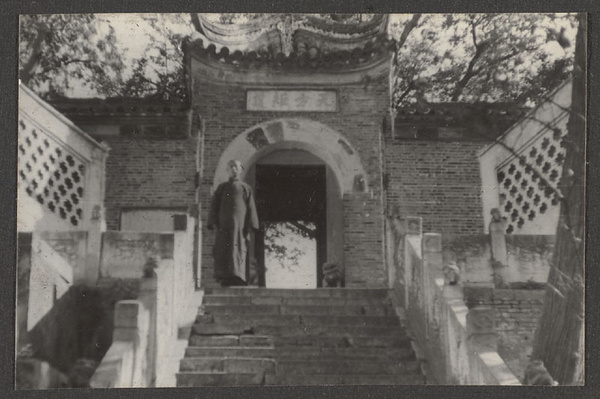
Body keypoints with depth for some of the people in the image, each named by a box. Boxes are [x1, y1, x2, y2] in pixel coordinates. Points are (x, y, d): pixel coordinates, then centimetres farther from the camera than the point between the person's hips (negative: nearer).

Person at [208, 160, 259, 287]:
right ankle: (225, 281, -6)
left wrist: (249, 227, -4)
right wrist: (214, 223, -3)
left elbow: (251, 209, 6)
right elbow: (214, 206, 11)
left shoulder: (246, 188, 12)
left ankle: (237, 280, -16)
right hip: (224, 225, 2)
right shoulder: (221, 188, 15)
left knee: (237, 252, -11)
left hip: (240, 225, -1)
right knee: (223, 252, -6)